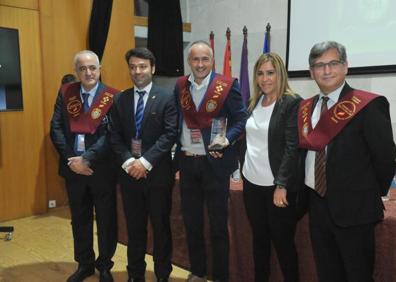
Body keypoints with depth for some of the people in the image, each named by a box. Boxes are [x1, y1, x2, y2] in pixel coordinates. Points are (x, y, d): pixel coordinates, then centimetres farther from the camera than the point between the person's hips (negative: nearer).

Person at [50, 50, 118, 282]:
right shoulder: (65, 93, 4)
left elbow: (111, 135, -15)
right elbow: (56, 128, 0)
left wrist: (87, 159, -19)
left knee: (106, 219, 9)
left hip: (102, 168, -3)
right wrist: (70, 159, -11)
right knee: (79, 219, 16)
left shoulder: (113, 97, -8)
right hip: (73, 167, 4)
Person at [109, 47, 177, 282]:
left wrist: (145, 161, -17)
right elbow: (115, 136, 4)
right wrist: (128, 162, -12)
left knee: (161, 226, 10)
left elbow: (170, 135, -11)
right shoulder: (120, 99, 8)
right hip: (129, 172, 3)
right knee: (134, 227, 14)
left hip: (158, 173, -3)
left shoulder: (166, 98, -4)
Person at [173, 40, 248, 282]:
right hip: (187, 162, 4)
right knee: (191, 222, 15)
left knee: (218, 224, 7)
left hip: (214, 161, -4)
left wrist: (226, 140, -22)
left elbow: (241, 118, -6)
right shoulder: (180, 86, 5)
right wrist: (176, 155, -5)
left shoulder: (227, 85, -7)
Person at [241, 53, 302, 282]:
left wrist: (281, 185, -19)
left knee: (283, 242, 6)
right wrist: (244, 170, 10)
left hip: (277, 186, -6)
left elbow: (293, 148, -15)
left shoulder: (292, 103, -10)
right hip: (252, 183, 6)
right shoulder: (254, 103, 9)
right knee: (259, 239, 17)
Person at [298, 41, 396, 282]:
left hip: (353, 208, -6)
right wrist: (308, 194, 6)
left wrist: (371, 195, -1)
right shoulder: (306, 108, 7)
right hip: (317, 205, 6)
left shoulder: (369, 105, -13)